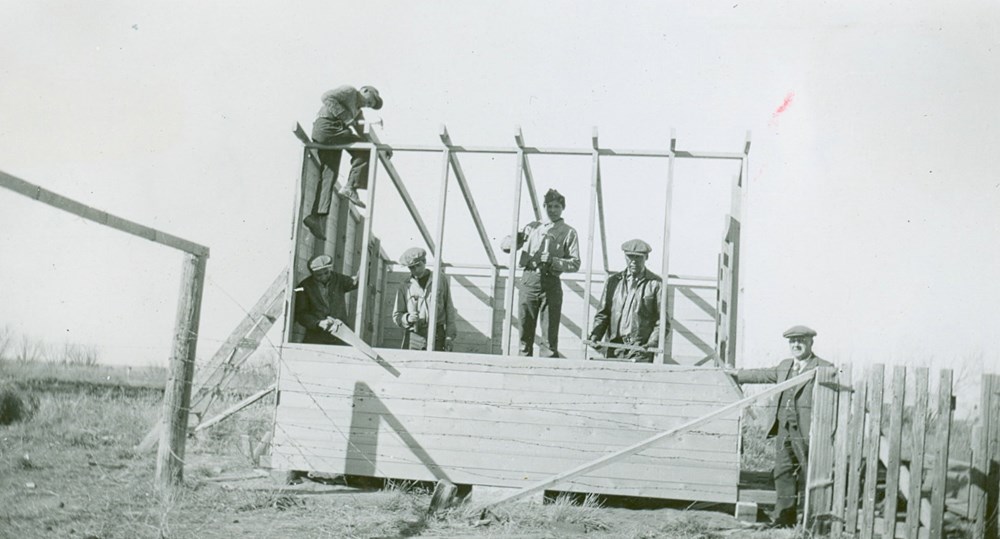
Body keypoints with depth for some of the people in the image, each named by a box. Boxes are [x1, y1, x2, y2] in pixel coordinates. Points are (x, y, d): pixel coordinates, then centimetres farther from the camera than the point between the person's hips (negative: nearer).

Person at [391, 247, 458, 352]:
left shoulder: (441, 280, 10)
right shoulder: (405, 287, 11)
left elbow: (449, 309, 10)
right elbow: (396, 315, 12)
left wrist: (450, 335, 4)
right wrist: (408, 318, -10)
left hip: (437, 336, -1)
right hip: (414, 336, 1)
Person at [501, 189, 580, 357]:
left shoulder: (568, 233, 8)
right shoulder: (533, 227, 19)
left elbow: (575, 263, 0)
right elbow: (505, 244, 17)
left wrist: (552, 260, -14)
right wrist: (516, 239, -6)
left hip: (551, 282, -3)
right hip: (528, 279, 3)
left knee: (550, 334, -6)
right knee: (525, 330, 4)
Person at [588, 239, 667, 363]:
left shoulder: (655, 283, 6)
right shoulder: (613, 280, 16)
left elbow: (662, 320, 4)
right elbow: (603, 313, 16)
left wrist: (653, 342, -10)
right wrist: (595, 336, -1)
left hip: (641, 349, -3)